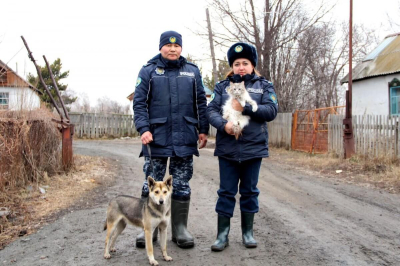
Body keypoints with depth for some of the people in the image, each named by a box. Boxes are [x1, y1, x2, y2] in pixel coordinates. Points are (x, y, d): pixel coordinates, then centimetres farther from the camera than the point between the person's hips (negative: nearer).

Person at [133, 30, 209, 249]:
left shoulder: (192, 71, 10)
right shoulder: (148, 71, 5)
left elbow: (201, 103, 11)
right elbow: (139, 103, -1)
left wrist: (203, 130, 5)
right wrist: (143, 129, -12)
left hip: (184, 139, 2)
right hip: (156, 138, -1)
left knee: (181, 186, 7)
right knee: (152, 185, 5)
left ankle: (180, 229, 18)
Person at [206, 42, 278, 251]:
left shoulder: (264, 86, 8)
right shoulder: (222, 86, 10)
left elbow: (271, 111, -6)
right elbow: (211, 110, -1)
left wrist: (244, 108, -16)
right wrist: (224, 125, -21)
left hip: (254, 147, 0)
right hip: (227, 148, 0)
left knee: (249, 191, 10)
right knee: (226, 191, 4)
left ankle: (248, 232, 24)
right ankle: (222, 234, 13)